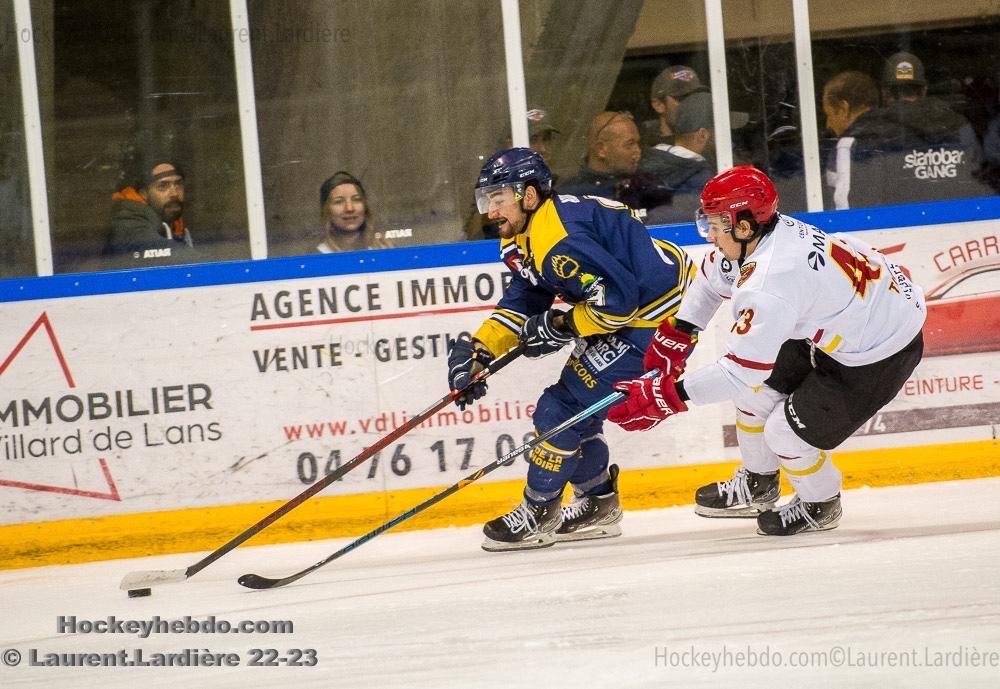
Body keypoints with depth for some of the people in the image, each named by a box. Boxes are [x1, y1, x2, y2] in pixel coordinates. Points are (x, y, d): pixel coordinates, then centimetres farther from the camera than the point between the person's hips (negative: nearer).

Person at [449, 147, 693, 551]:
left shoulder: (561, 242, -28)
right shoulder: (522, 237, 6)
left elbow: (619, 299, -30)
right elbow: (522, 303, 12)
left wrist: (560, 327, -19)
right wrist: (479, 350, -1)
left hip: (656, 314, -11)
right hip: (622, 306, 11)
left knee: (563, 407, -8)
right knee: (574, 403, 16)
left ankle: (537, 515, 5)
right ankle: (597, 504, 30)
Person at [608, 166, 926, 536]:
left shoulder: (770, 288, -35)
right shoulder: (756, 237, -10)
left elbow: (740, 371, -30)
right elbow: (711, 276, 12)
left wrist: (665, 395, -24)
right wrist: (676, 334, 8)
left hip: (883, 353, -9)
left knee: (787, 431, -8)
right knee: (757, 389, 12)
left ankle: (820, 505, 22)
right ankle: (757, 484, 35)